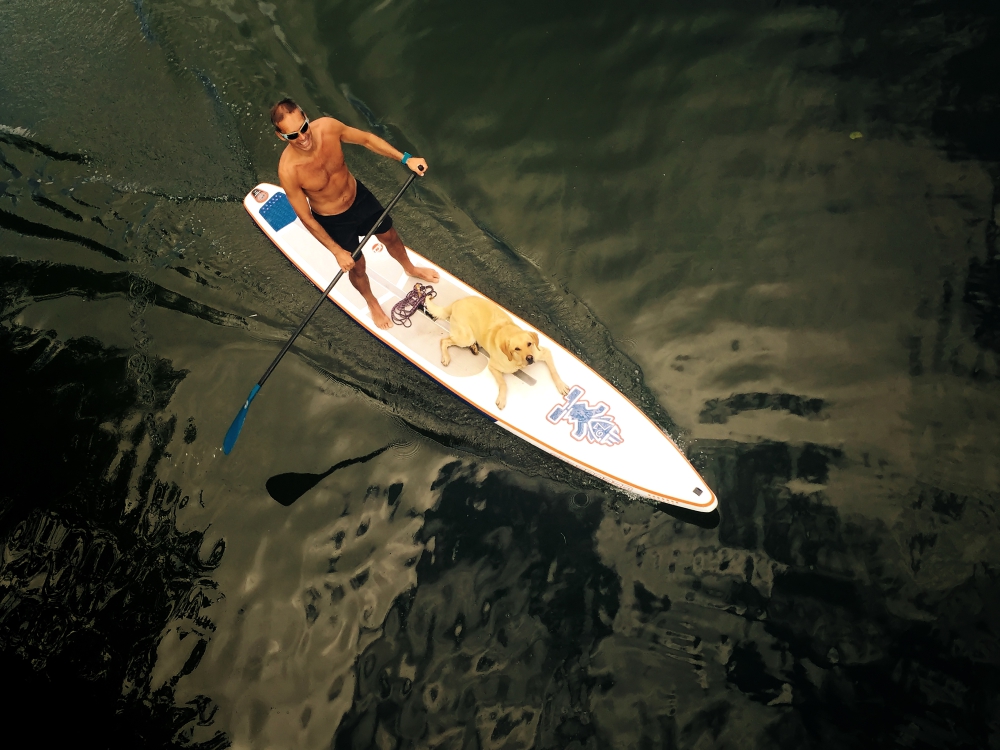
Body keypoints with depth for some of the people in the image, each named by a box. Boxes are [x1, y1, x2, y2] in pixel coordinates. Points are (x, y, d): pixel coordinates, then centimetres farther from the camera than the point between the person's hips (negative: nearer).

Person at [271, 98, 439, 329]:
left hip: (358, 196, 4)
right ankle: (372, 303, 51)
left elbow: (366, 139, -8)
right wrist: (337, 252, -18)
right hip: (332, 220, -4)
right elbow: (307, 219, -23)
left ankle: (410, 268, 60)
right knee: (357, 266, 17)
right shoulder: (288, 171, -35)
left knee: (390, 237, 25)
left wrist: (406, 159, -14)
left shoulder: (328, 126, -27)